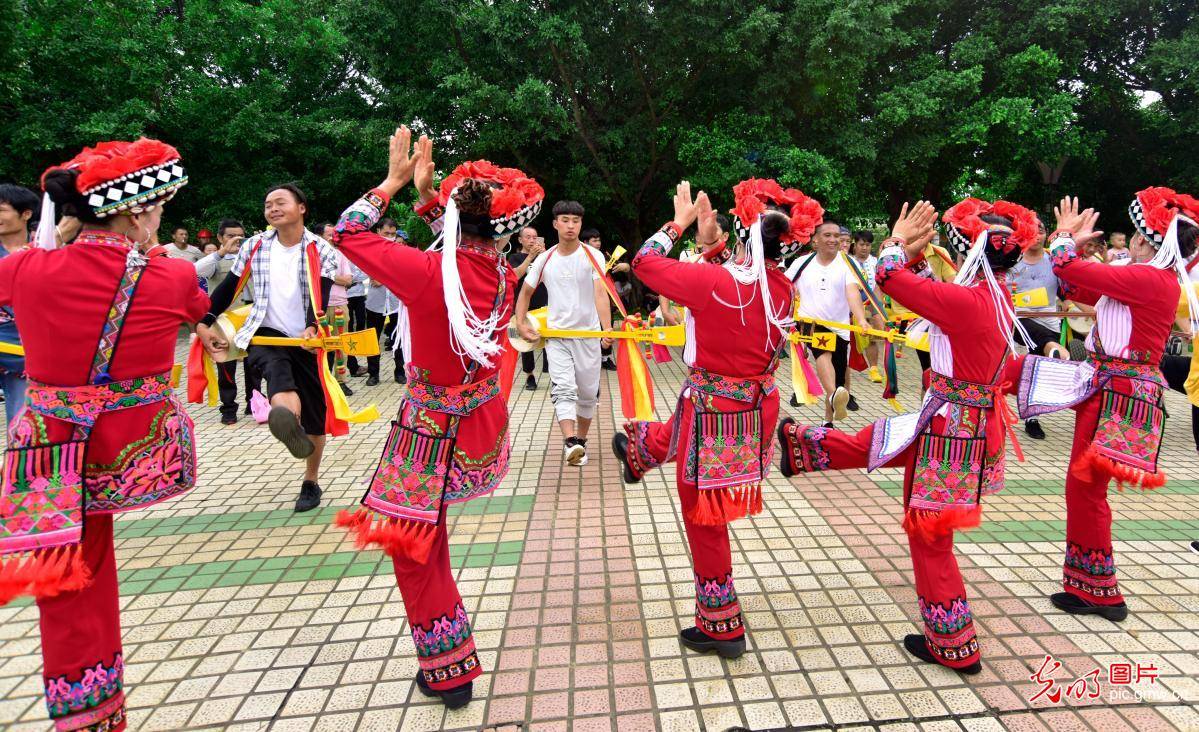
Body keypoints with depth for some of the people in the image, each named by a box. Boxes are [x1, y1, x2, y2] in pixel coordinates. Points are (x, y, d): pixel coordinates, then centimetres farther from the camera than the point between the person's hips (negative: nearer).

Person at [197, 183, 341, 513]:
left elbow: (321, 296, -14)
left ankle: (310, 483, 23)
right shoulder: (254, 246, 6)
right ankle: (287, 419, -69)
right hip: (266, 334, 0)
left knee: (315, 417, 5)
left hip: (308, 341, 0)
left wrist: (312, 327, -32)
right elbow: (228, 289, 12)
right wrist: (204, 324, 6)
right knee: (277, 366, -38)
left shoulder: (321, 250, -1)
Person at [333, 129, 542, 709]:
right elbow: (464, 249, 16)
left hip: (434, 433, -6)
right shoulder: (503, 275, -7)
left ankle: (449, 673, 26)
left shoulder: (428, 273, -24)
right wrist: (425, 191, 14)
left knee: (416, 555, 13)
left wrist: (394, 179, 1)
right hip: (485, 427, 6)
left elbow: (349, 233, -7)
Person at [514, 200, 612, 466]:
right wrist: (521, 322, 1)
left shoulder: (593, 255, -5)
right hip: (556, 334, 1)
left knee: (588, 393, 9)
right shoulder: (545, 259, 4)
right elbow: (525, 292, 15)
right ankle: (570, 443, -26)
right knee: (564, 389, -16)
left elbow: (600, 293, -18)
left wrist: (607, 328, -32)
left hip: (588, 334, -1)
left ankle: (581, 441, 27)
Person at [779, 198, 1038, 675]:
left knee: (929, 532, 7)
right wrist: (918, 254, 9)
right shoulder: (997, 297, 1)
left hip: (951, 428, -9)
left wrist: (898, 241, 0)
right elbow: (933, 293, 16)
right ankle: (803, 448, 51)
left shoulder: (966, 301, -26)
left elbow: (888, 276, -18)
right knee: (876, 442, 28)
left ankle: (954, 647, 21)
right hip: (975, 420, 9)